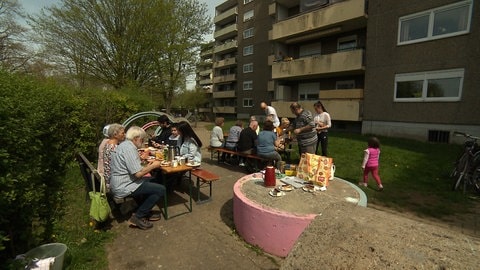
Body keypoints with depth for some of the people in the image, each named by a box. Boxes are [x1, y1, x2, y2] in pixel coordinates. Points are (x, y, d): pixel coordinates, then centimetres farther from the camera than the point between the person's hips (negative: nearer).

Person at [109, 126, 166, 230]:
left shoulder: (124, 145, 12)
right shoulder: (129, 148, -21)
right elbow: (138, 173, -25)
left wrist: (147, 166, 12)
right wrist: (153, 166, -11)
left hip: (119, 183, 11)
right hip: (124, 187, -11)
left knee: (150, 180, 25)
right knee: (161, 189, -11)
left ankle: (145, 212, 23)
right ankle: (137, 217, -1)